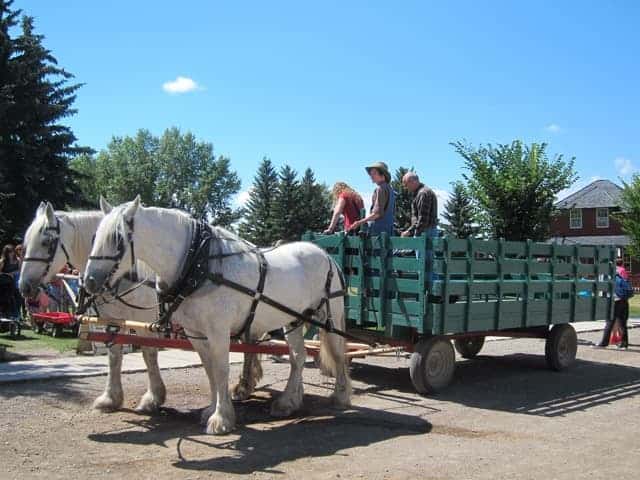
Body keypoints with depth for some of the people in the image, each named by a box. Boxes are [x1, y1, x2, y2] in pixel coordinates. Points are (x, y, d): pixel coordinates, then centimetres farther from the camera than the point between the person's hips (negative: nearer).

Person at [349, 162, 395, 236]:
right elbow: (393, 211, 23)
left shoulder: (380, 189, -11)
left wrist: (360, 222, -17)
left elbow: (378, 213, -19)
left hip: (378, 230, -10)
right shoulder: (390, 189, 19)